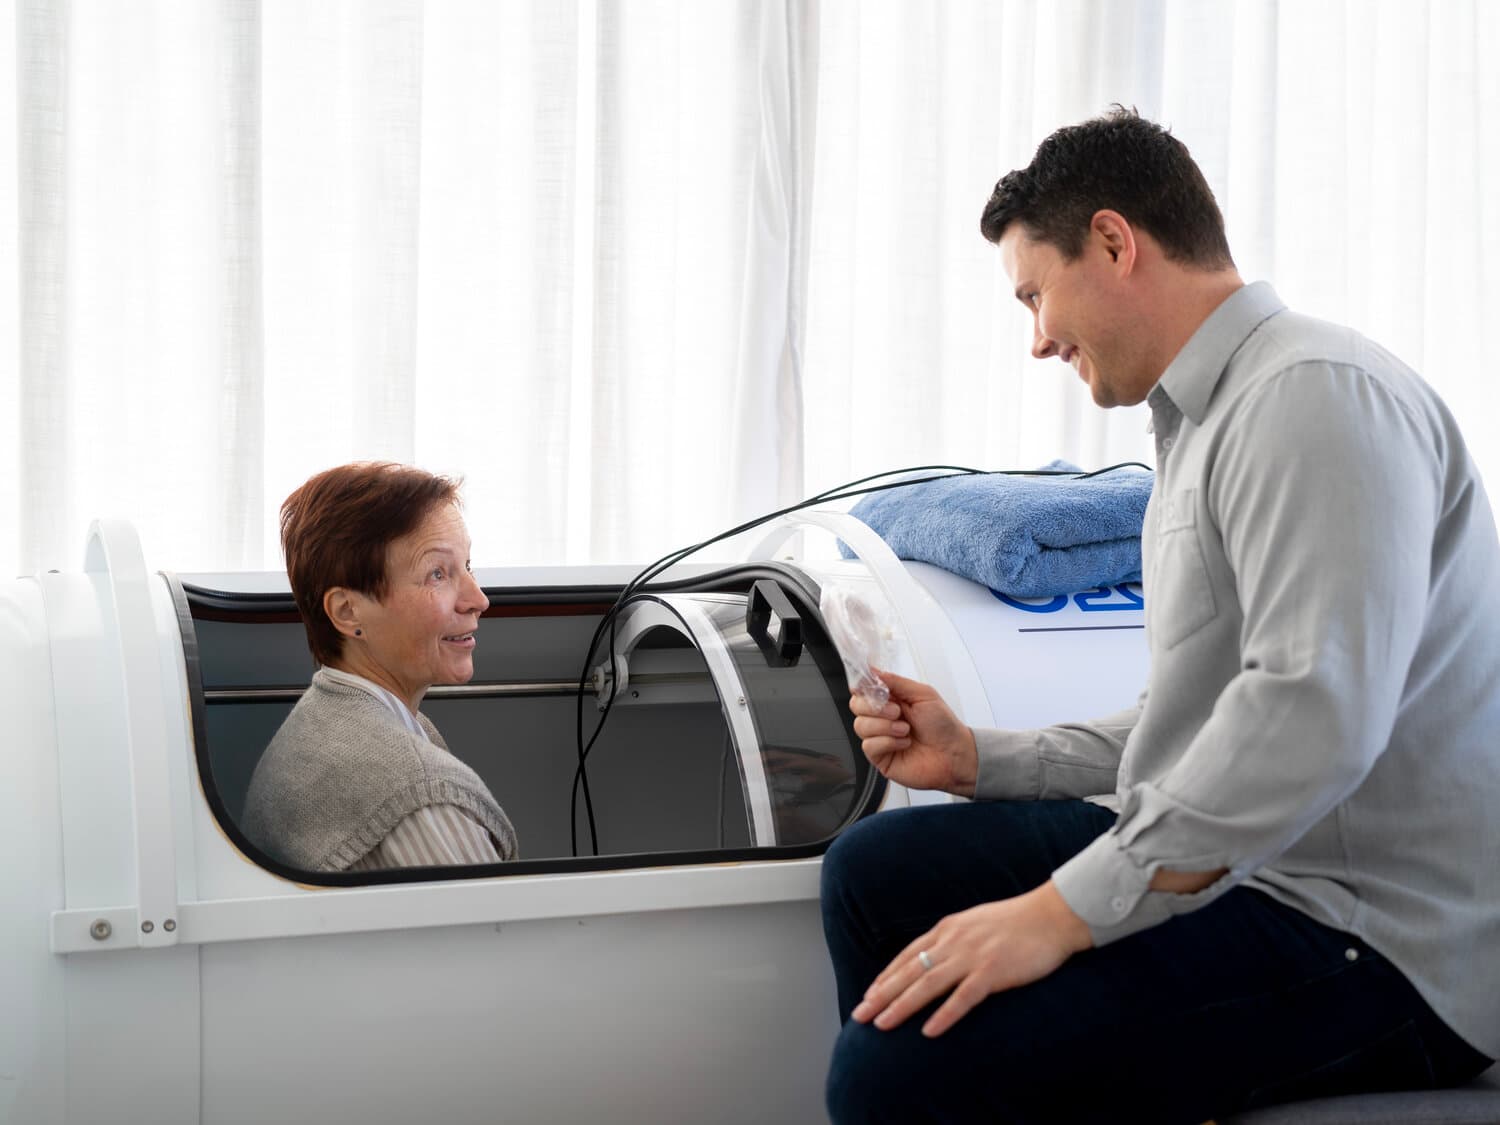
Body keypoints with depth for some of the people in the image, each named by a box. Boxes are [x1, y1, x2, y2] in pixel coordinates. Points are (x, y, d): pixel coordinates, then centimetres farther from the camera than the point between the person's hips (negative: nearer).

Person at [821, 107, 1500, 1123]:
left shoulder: (1315, 394, -15)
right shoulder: (1206, 425, 20)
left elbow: (1312, 713, -28)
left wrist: (1061, 912, -27)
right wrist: (976, 758, 17)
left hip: (1377, 935, -10)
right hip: (1242, 861, 10)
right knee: (874, 873, 11)